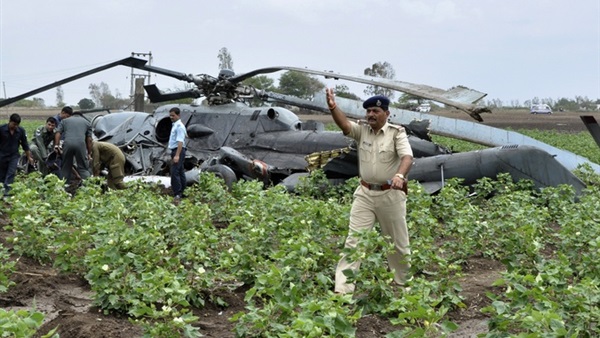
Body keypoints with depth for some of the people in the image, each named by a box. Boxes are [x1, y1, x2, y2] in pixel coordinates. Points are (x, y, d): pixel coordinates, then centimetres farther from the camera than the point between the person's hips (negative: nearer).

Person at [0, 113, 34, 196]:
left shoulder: (21, 131, -7)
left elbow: (25, 145, 4)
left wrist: (29, 157, 9)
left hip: (14, 156, 0)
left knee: (11, 174, -13)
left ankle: (7, 191, -18)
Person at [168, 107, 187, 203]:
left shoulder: (179, 126, -15)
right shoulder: (175, 125, 15)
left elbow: (180, 141, -24)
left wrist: (177, 155, -30)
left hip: (178, 151, -11)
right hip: (175, 151, 11)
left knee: (174, 172, -17)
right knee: (180, 172, 15)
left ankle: (177, 194, -22)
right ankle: (181, 192, 22)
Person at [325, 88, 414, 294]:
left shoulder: (397, 132, -7)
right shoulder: (361, 130, 1)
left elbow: (407, 157, -22)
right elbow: (344, 124, -19)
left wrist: (400, 175, -43)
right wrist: (332, 107, -40)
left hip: (390, 194, -2)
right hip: (365, 193, 2)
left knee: (397, 242, 12)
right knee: (353, 240, -3)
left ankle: (403, 282, 33)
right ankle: (343, 288, -4)